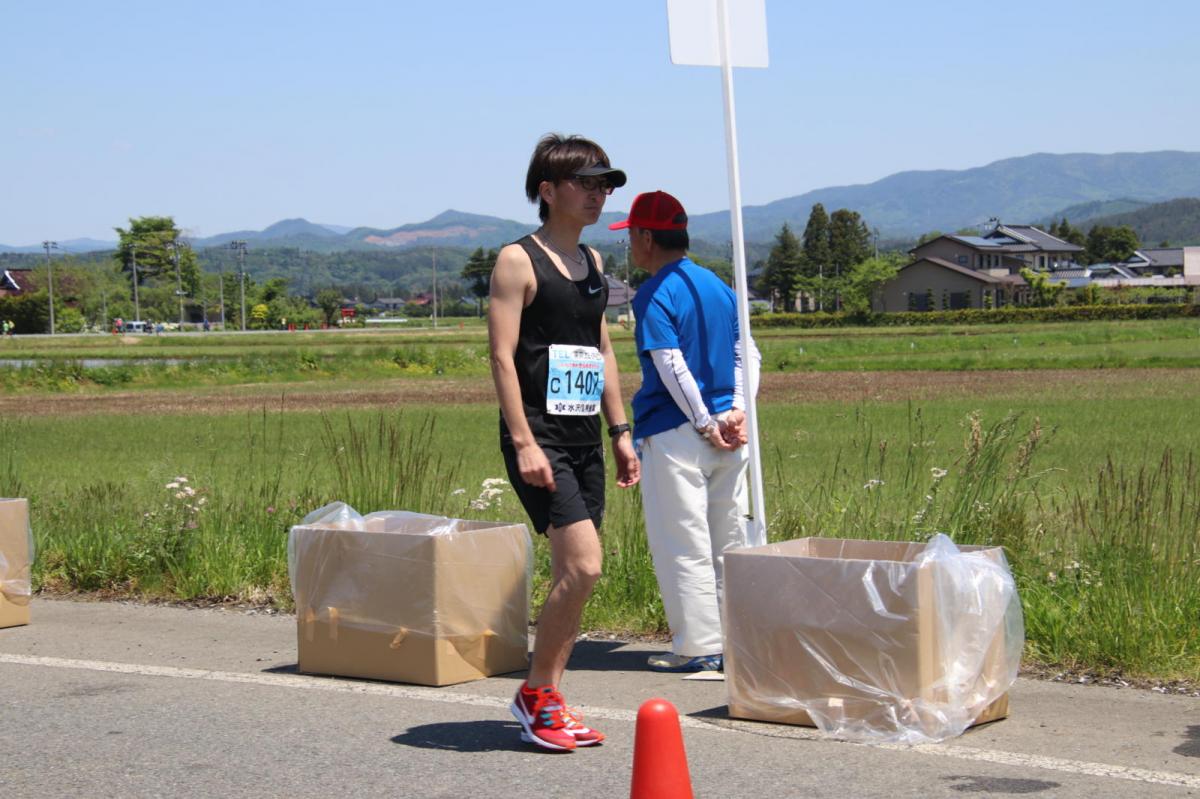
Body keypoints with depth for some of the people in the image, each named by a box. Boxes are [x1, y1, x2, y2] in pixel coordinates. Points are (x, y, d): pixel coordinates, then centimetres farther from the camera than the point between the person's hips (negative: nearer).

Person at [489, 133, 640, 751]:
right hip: (539, 438, -8)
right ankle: (534, 693, -1)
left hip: (585, 438, 8)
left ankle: (550, 706, 15)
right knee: (582, 565, -17)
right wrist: (523, 442, -20)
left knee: (572, 575, 7)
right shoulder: (517, 261, -6)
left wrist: (620, 431, 16)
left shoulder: (592, 263, 17)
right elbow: (502, 355, -13)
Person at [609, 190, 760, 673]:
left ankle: (700, 647, 2)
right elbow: (747, 354, 8)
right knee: (728, 542, 12)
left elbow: (672, 367, -17)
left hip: (675, 434, -7)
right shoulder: (718, 286, 14)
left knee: (682, 544, 0)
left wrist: (705, 424, -12)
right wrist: (737, 410, -1)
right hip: (728, 437, 7)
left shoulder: (654, 296, -10)